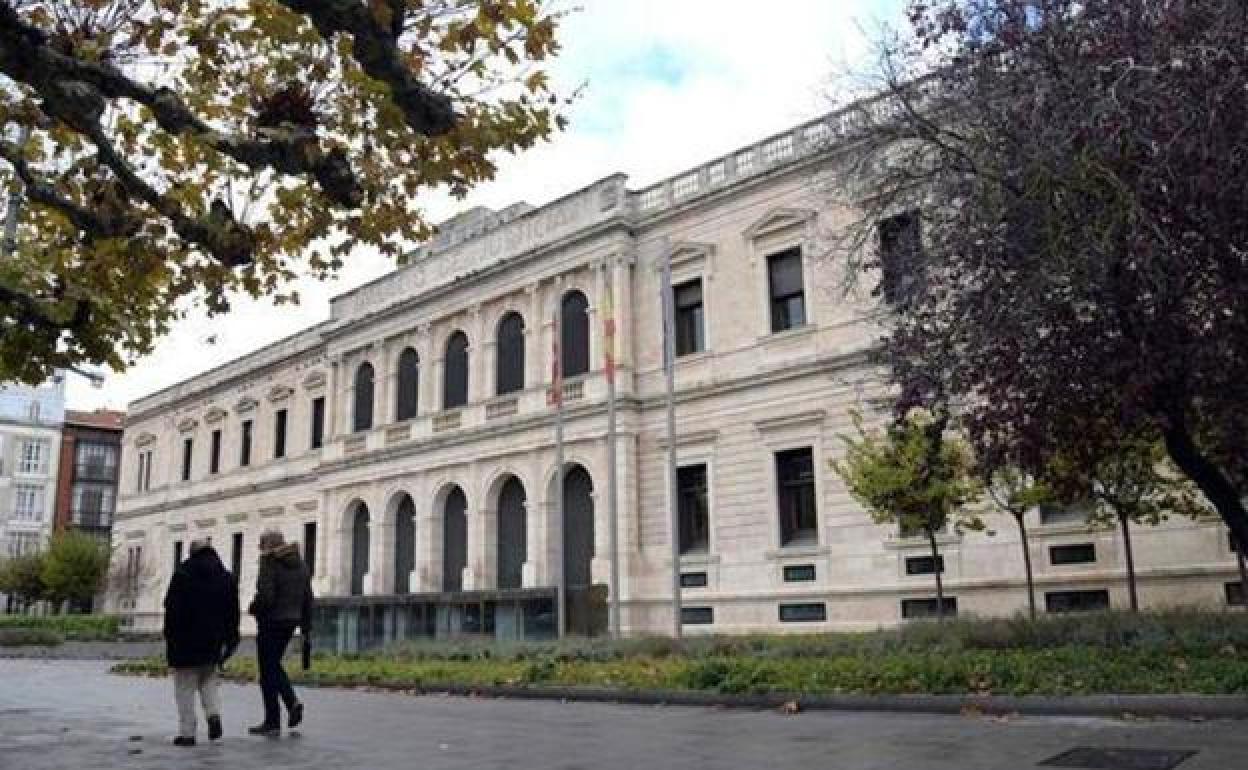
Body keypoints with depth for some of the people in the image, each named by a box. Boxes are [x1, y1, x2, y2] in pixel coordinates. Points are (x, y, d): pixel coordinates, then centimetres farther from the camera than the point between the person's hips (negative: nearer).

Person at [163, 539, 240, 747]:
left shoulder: (182, 575, -7)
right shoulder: (226, 578, 7)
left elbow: (172, 609, -9)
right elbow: (233, 612, 8)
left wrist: (170, 638, -3)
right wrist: (229, 640, 13)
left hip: (186, 641, -4)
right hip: (213, 642, 4)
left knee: (185, 687, 4)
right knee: (208, 680, 20)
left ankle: (187, 732, 4)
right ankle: (214, 714, -1)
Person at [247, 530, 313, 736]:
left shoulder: (270, 564, -13)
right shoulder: (300, 565, 8)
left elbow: (265, 596, -22)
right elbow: (307, 599, 9)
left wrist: (253, 609, -1)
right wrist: (306, 629, 13)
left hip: (272, 621, -7)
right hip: (291, 621, 7)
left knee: (268, 671, 4)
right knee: (274, 665, 23)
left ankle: (272, 722, 9)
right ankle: (292, 702, 5)